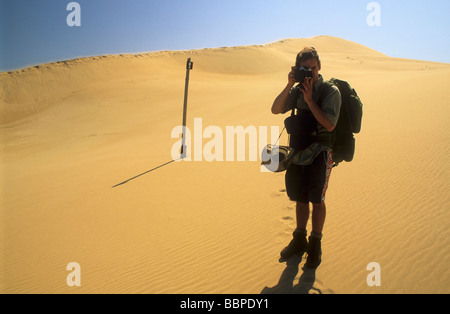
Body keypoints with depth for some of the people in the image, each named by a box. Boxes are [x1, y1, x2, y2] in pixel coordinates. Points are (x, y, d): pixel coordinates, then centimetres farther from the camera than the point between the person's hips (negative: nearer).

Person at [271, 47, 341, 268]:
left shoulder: (331, 91, -7)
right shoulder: (298, 90, 6)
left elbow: (330, 125, -18)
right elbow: (276, 109, -5)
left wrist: (309, 99, -18)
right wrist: (289, 85, -15)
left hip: (320, 153, -4)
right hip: (298, 151, 4)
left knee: (317, 200, 4)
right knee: (300, 198, 14)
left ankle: (315, 245, 22)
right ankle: (299, 240, 31)